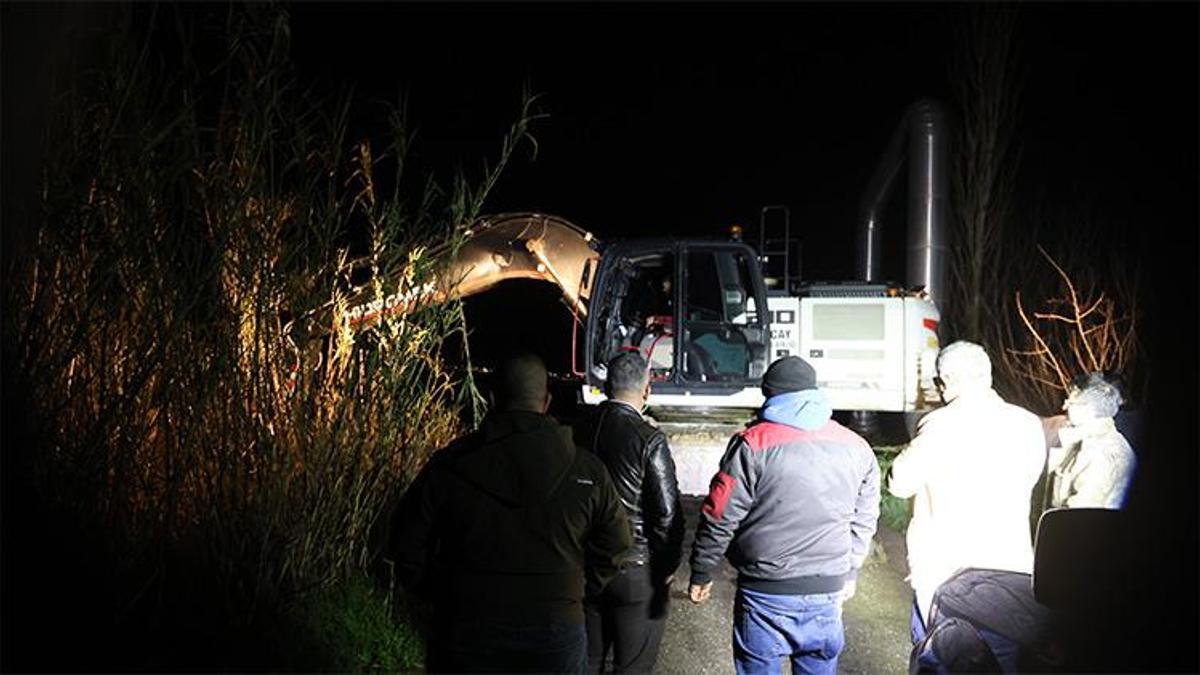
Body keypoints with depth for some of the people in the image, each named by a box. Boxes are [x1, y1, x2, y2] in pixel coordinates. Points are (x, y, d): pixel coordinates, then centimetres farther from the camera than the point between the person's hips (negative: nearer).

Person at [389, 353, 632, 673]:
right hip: (556, 637, 1)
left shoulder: (447, 465, -8)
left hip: (463, 637, 0)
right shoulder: (587, 470, -6)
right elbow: (614, 547, 2)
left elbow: (409, 551, -2)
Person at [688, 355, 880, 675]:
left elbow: (719, 519, -9)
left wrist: (701, 574, 3)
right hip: (828, 591, 4)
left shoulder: (752, 444, -11)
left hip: (766, 592, -4)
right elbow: (864, 522, 12)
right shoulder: (857, 448, 4)